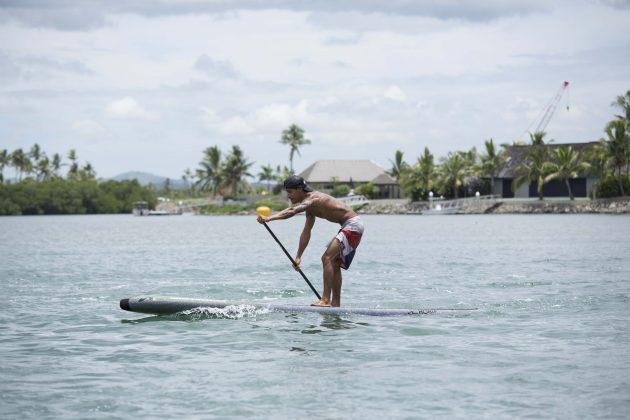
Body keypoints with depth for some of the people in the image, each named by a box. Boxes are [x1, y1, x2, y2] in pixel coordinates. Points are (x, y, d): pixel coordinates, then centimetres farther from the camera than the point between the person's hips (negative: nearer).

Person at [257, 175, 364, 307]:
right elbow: (306, 233, 14)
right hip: (349, 227, 11)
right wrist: (298, 256, 10)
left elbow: (292, 211, -36)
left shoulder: (312, 199, -18)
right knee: (334, 263, 15)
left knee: (327, 258, -17)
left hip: (353, 225, -11)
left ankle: (325, 300, -20)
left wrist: (269, 218, -46)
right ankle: (336, 303, 19)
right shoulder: (310, 206, 13)